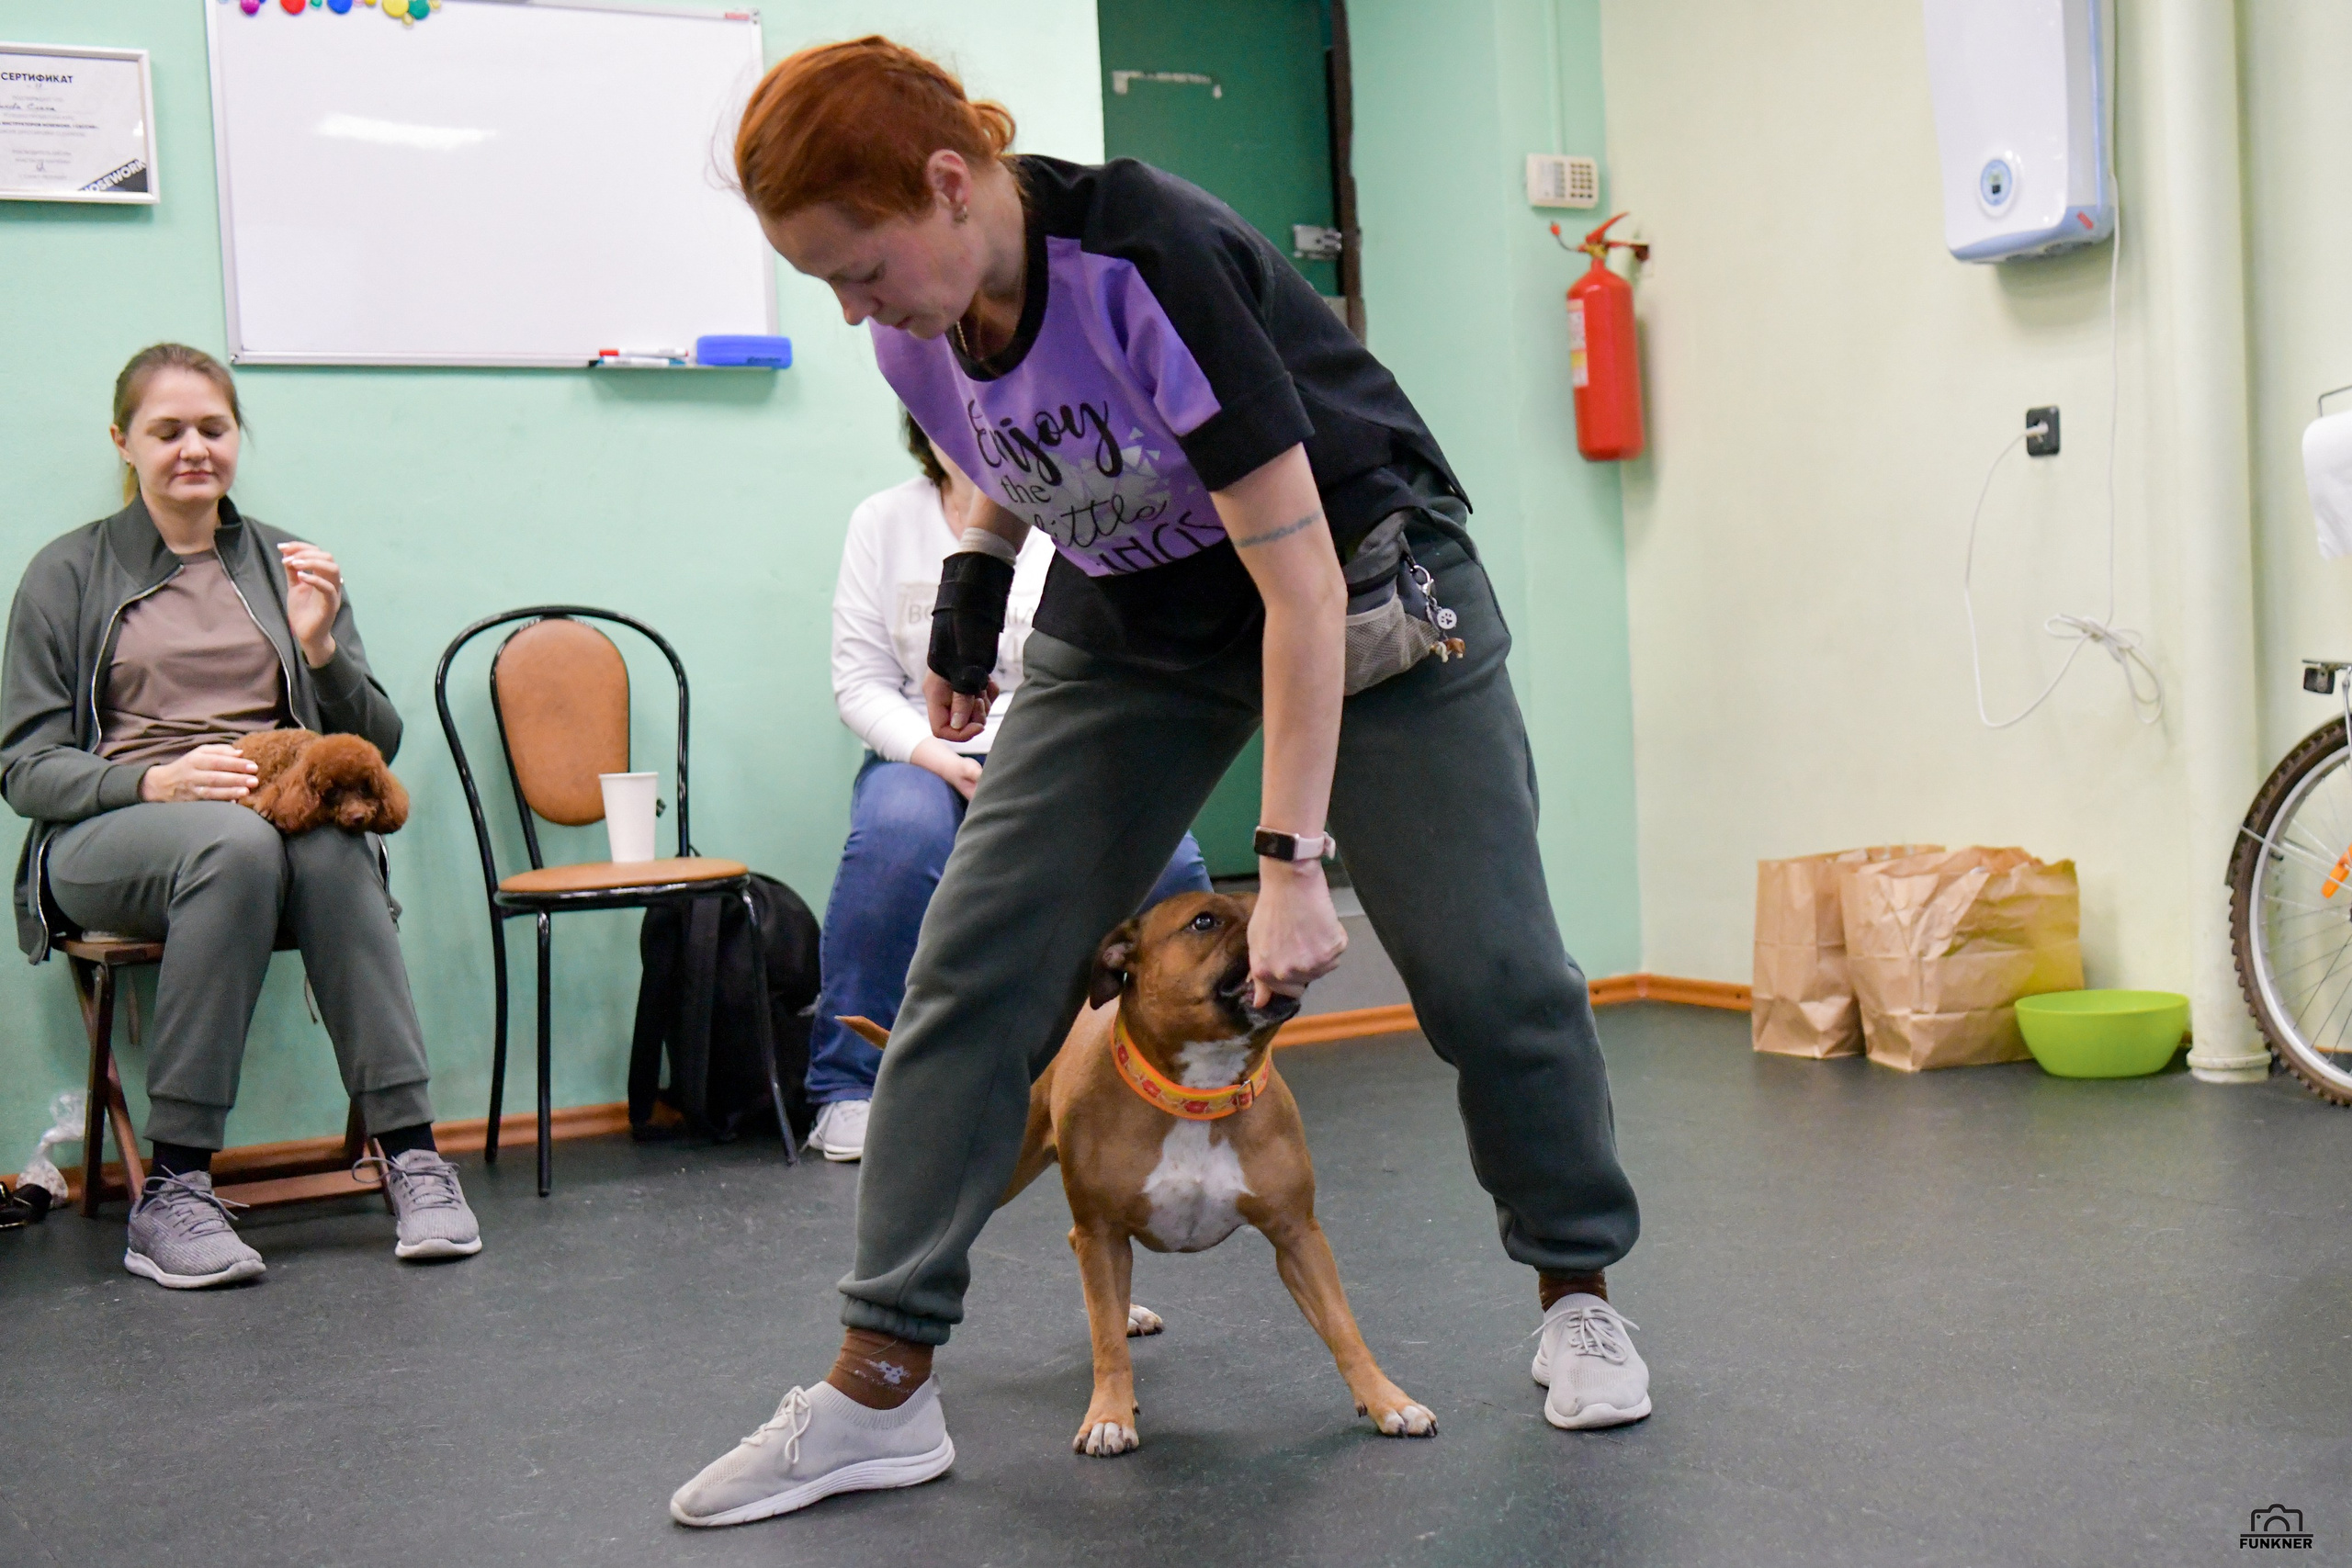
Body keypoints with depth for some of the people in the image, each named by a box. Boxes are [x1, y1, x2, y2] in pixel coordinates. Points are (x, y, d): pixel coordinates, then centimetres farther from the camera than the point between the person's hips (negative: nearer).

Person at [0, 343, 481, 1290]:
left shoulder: (287, 565, 19)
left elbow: (377, 745, 13)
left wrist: (323, 650, -7)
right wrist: (154, 782, -17)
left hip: (291, 822, 2)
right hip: (106, 839, -2)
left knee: (330, 847, -36)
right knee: (237, 844, -38)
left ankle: (409, 1151, -35)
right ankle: (171, 1193, -35)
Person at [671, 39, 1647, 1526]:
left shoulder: (1149, 261, -32)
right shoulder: (919, 330, -12)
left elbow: (1301, 581, -30)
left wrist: (1292, 864, -30)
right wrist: (974, 571, -2)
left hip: (1359, 584, -5)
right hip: (1132, 618, 5)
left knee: (1485, 966, -9)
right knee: (975, 967, -6)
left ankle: (1581, 1292, 17)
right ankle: (882, 1384, -1)